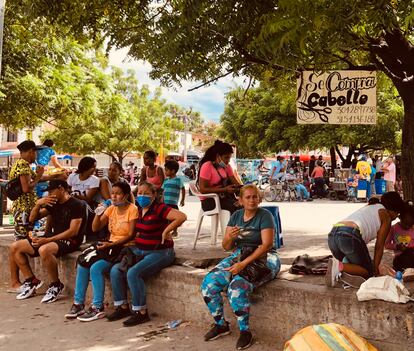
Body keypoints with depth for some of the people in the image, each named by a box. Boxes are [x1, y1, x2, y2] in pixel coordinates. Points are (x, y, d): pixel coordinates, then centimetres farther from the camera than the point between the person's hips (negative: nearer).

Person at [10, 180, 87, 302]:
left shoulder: (77, 205, -11)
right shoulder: (54, 204, 13)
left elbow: (73, 232, -19)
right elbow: (32, 218, 16)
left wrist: (48, 240, -24)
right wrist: (38, 204, -5)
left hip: (70, 241, -9)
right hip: (51, 238, 9)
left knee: (44, 250, -39)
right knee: (15, 247, 0)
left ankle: (56, 286, -17)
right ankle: (31, 282, 6)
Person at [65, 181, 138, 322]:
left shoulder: (132, 209, -10)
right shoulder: (111, 209, 10)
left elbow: (131, 235, -15)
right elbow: (95, 228, 9)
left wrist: (110, 244, -21)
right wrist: (98, 213, -8)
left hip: (125, 248, -7)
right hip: (110, 246, 7)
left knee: (96, 268, -24)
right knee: (82, 265, -11)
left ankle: (97, 308, -13)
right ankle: (78, 304, 0)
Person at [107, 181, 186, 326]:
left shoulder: (159, 209, -14)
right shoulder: (139, 210, 9)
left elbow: (182, 217, -27)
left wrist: (166, 231, -20)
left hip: (159, 252, -8)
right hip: (139, 251, 8)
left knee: (133, 273, -26)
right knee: (115, 270, -5)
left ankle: (141, 312, -13)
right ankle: (123, 307, 7)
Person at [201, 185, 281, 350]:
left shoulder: (265, 215, -7)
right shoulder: (236, 216, 9)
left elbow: (267, 244, -18)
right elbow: (226, 247, 10)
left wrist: (244, 263, -25)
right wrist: (229, 237, -16)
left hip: (262, 259, -6)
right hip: (237, 256, 6)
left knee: (237, 287, -32)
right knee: (208, 283, -14)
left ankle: (245, 331, -12)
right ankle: (221, 324, 7)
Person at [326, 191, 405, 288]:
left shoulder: (367, 207, 35)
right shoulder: (386, 216, 14)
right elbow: (379, 247, 10)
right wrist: (375, 269, 19)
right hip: (349, 236, -8)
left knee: (351, 265, 27)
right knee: (368, 271, 9)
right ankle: (340, 266, -17)